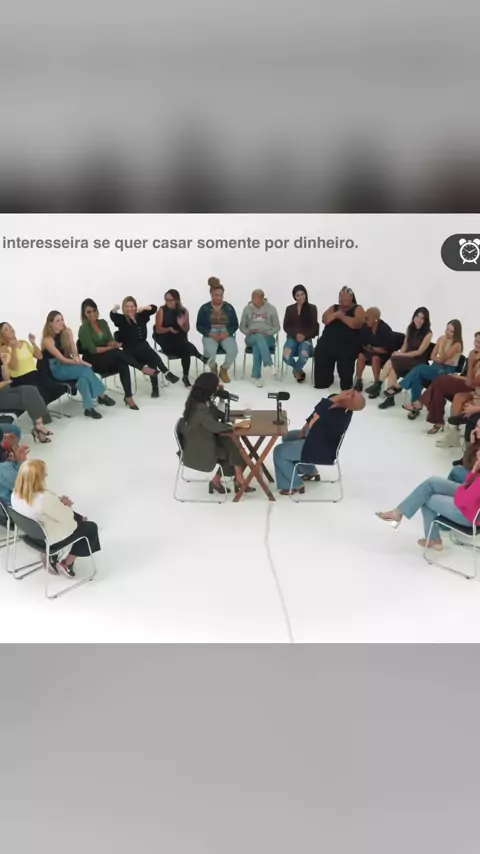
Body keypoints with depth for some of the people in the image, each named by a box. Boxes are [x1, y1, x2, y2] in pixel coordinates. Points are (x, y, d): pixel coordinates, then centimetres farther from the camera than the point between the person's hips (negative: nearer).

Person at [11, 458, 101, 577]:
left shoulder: (16, 493, -14)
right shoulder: (44, 498, -39)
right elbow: (65, 516, -23)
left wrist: (59, 502, -2)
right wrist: (66, 505, -4)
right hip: (50, 539, -8)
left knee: (80, 519, 28)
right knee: (91, 527, 14)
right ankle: (67, 563, 21)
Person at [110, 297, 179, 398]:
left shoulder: (141, 316, 14)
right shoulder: (121, 319, 3)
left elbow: (154, 308, 13)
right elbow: (113, 316, -18)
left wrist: (144, 307, -6)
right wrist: (114, 309, -41)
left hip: (142, 346, 4)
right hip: (130, 350, -4)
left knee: (151, 360, -26)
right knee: (151, 354, -31)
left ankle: (155, 387, -24)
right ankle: (166, 372, -32)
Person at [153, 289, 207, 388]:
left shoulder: (184, 311, 6)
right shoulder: (161, 310, -1)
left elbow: (187, 330, 7)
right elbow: (158, 329, -5)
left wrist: (182, 325, -15)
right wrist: (169, 329, -21)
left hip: (180, 341, 3)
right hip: (167, 341, -3)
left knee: (185, 350, -31)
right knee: (185, 344, -33)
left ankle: (186, 377, -21)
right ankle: (201, 357, -12)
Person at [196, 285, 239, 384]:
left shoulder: (229, 308, 6)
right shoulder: (204, 308, 2)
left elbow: (235, 325, 7)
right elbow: (199, 326, 1)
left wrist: (227, 333, -13)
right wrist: (211, 334, -15)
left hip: (226, 335, 1)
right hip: (210, 335, -1)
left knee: (233, 351, -30)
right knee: (210, 351, -34)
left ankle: (224, 370, 0)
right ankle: (213, 369, 2)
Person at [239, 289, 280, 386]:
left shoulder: (271, 309, 4)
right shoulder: (247, 309, 8)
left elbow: (277, 327, 6)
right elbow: (242, 327, 12)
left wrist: (267, 333, -13)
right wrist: (249, 332, -9)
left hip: (267, 338, 0)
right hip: (251, 338, 0)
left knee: (257, 344, -37)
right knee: (259, 337, -39)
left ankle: (256, 375, -38)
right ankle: (269, 364, -54)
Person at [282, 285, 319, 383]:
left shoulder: (312, 308, 5)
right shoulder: (289, 309, 10)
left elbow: (314, 327, 3)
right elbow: (286, 327, 7)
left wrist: (304, 335, -14)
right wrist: (296, 335, -11)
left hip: (306, 339, -1)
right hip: (292, 338, 1)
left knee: (303, 357, -34)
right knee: (286, 357, -30)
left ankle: (296, 370, 4)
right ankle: (300, 371, 6)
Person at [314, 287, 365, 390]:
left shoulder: (357, 309, 9)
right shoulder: (334, 308, 22)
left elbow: (357, 324, -10)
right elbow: (324, 319, 4)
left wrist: (341, 316, -7)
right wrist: (336, 314, -12)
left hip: (347, 345, -4)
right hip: (328, 342, 4)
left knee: (344, 367, -24)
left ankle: (346, 385, 4)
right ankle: (323, 381, -1)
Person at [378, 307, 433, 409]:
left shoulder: (428, 333, -9)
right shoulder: (410, 328, 9)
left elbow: (419, 352, -11)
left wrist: (401, 355, -14)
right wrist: (399, 353, -7)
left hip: (418, 362, -5)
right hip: (406, 358, 5)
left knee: (392, 362, -29)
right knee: (392, 369, -29)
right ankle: (390, 397, -25)